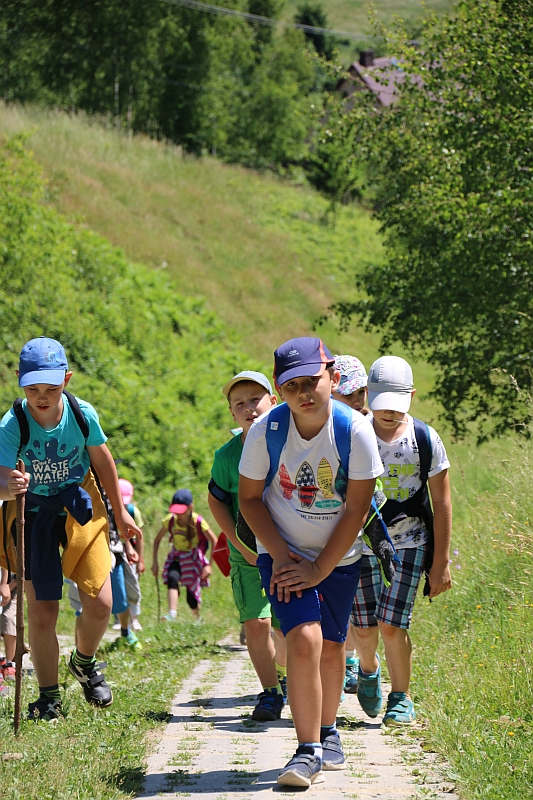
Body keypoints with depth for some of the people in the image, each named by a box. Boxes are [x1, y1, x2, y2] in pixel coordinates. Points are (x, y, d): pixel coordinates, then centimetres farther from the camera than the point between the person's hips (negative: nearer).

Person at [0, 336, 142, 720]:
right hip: (34, 515, -2)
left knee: (100, 602, -5)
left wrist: (120, 512, 12)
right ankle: (49, 698, 16)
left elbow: (102, 461, 2)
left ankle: (85, 661, 28)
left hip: (81, 508, 2)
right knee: (42, 613, -2)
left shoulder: (82, 414, -17)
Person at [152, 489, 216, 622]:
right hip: (177, 556, 2)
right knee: (172, 577, -32)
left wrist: (209, 565, -16)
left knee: (192, 598, -1)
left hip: (194, 558, -2)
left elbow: (214, 542, -12)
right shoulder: (170, 520, -16)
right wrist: (155, 563, -5)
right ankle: (172, 613, -39)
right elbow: (157, 540, -1)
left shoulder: (198, 523, -23)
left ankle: (197, 619, 30)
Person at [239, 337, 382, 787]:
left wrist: (319, 569, -14)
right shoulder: (266, 431, -16)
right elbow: (249, 497, -3)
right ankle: (308, 751, -11)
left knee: (332, 647, 8)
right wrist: (279, 554, -13)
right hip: (284, 555, -1)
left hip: (338, 559, 1)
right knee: (304, 640, -18)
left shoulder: (356, 431, -18)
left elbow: (356, 509, -13)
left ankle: (327, 732, 33)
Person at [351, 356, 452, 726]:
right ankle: (369, 671, 37)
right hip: (361, 544, 1)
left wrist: (441, 563, -3)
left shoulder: (426, 440, -8)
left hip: (408, 544, -1)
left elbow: (442, 503, -2)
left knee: (391, 626, -10)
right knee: (365, 627, 2)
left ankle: (402, 698, 11)